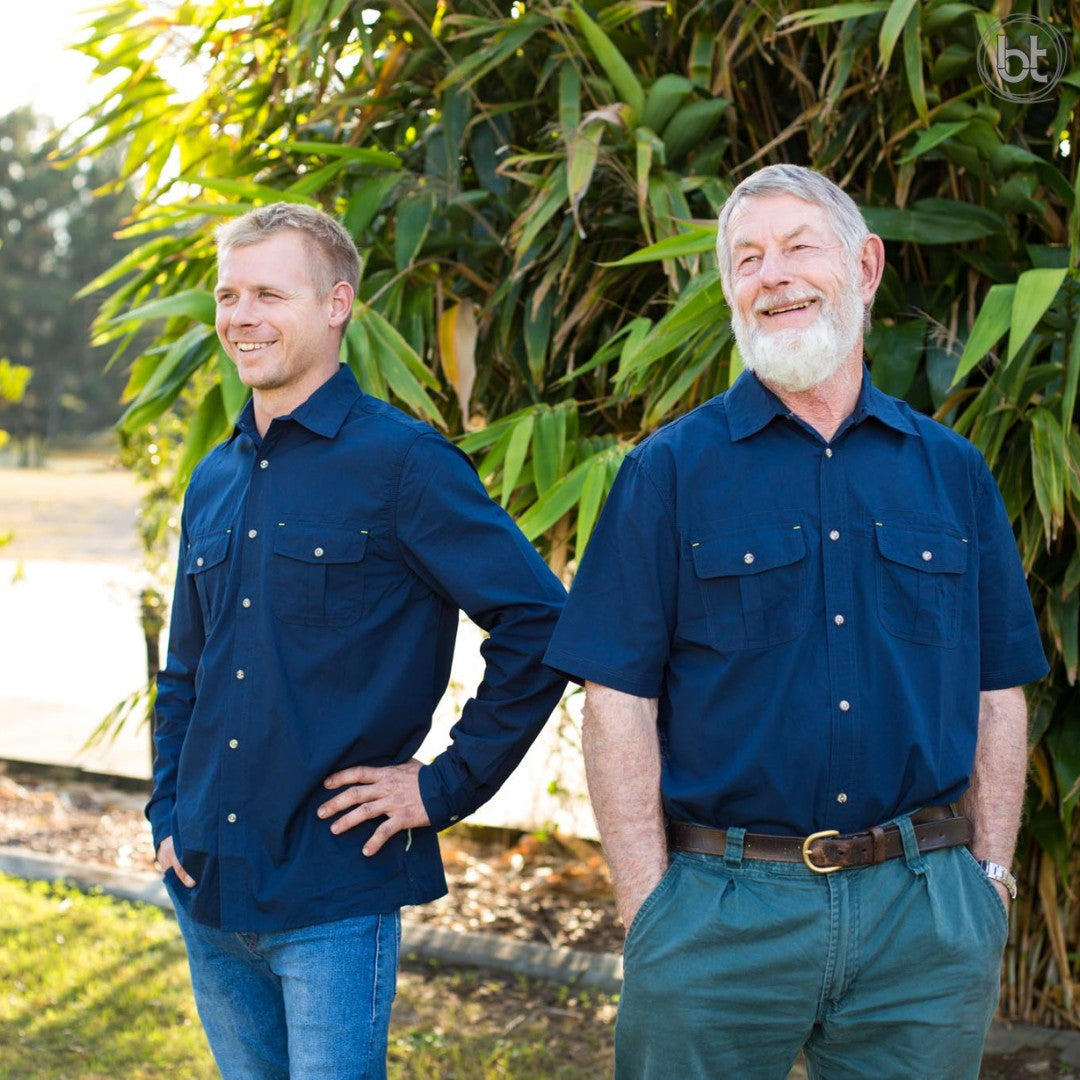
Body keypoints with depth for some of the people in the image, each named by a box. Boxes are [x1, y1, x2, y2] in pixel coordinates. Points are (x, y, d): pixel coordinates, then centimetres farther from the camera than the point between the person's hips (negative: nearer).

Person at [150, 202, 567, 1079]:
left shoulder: (402, 461, -10)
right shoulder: (214, 482, 11)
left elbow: (538, 624, -15)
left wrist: (445, 788, -13)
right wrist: (168, 817, 11)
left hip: (331, 904, -6)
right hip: (206, 890, 7)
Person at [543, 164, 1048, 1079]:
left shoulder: (953, 470, 8)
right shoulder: (671, 471, 0)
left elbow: (996, 693, 11)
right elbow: (618, 699, -4)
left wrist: (990, 883, 4)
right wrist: (650, 905, -9)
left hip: (923, 910, 2)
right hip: (722, 915, -2)